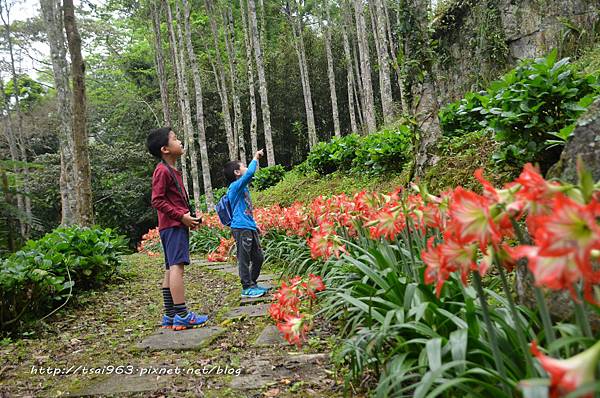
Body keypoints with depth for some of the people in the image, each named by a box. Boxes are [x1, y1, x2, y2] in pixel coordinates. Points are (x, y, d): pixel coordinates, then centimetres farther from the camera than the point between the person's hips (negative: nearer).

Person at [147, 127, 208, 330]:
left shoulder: (172, 170, 20)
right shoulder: (162, 171, -10)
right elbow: (157, 201, -16)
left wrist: (188, 216, 13)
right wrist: (181, 216, -17)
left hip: (177, 224, 10)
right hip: (173, 225, -10)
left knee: (171, 268, 8)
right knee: (177, 266, -14)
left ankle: (170, 315, 12)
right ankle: (182, 315, -16)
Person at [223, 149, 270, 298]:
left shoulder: (243, 187, 16)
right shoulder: (235, 186, -11)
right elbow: (249, 173, -26)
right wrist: (255, 158, -11)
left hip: (250, 227, 9)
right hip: (241, 228, -9)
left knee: (259, 258, 14)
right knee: (244, 259, -1)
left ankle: (252, 283, 26)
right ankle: (247, 288, 8)